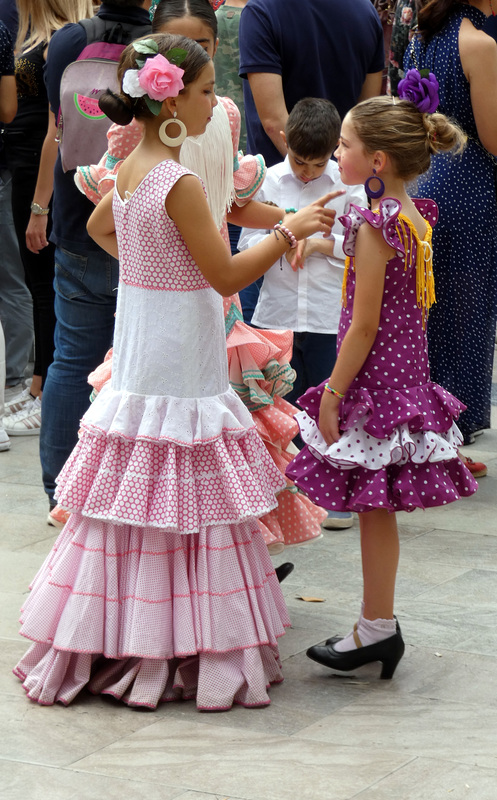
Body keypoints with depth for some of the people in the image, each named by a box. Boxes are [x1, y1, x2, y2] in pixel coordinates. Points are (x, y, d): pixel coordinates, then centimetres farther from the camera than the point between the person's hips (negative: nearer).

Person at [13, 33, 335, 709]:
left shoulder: (131, 169, 7)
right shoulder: (179, 183, -20)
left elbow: (98, 228, 28)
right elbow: (226, 275, -17)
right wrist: (291, 229, -9)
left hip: (140, 364, 9)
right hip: (180, 368, -9)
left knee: (132, 509, 13)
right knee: (187, 505, -2)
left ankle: (107, 648, 20)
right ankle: (190, 653, 4)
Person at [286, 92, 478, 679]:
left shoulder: (375, 227, -20)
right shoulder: (415, 218, 7)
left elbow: (365, 327, -19)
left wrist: (332, 395, -14)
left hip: (375, 382, -9)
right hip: (406, 373, 9)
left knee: (373, 509, 0)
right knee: (378, 510, 15)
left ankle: (377, 629, 9)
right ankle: (378, 625, 23)